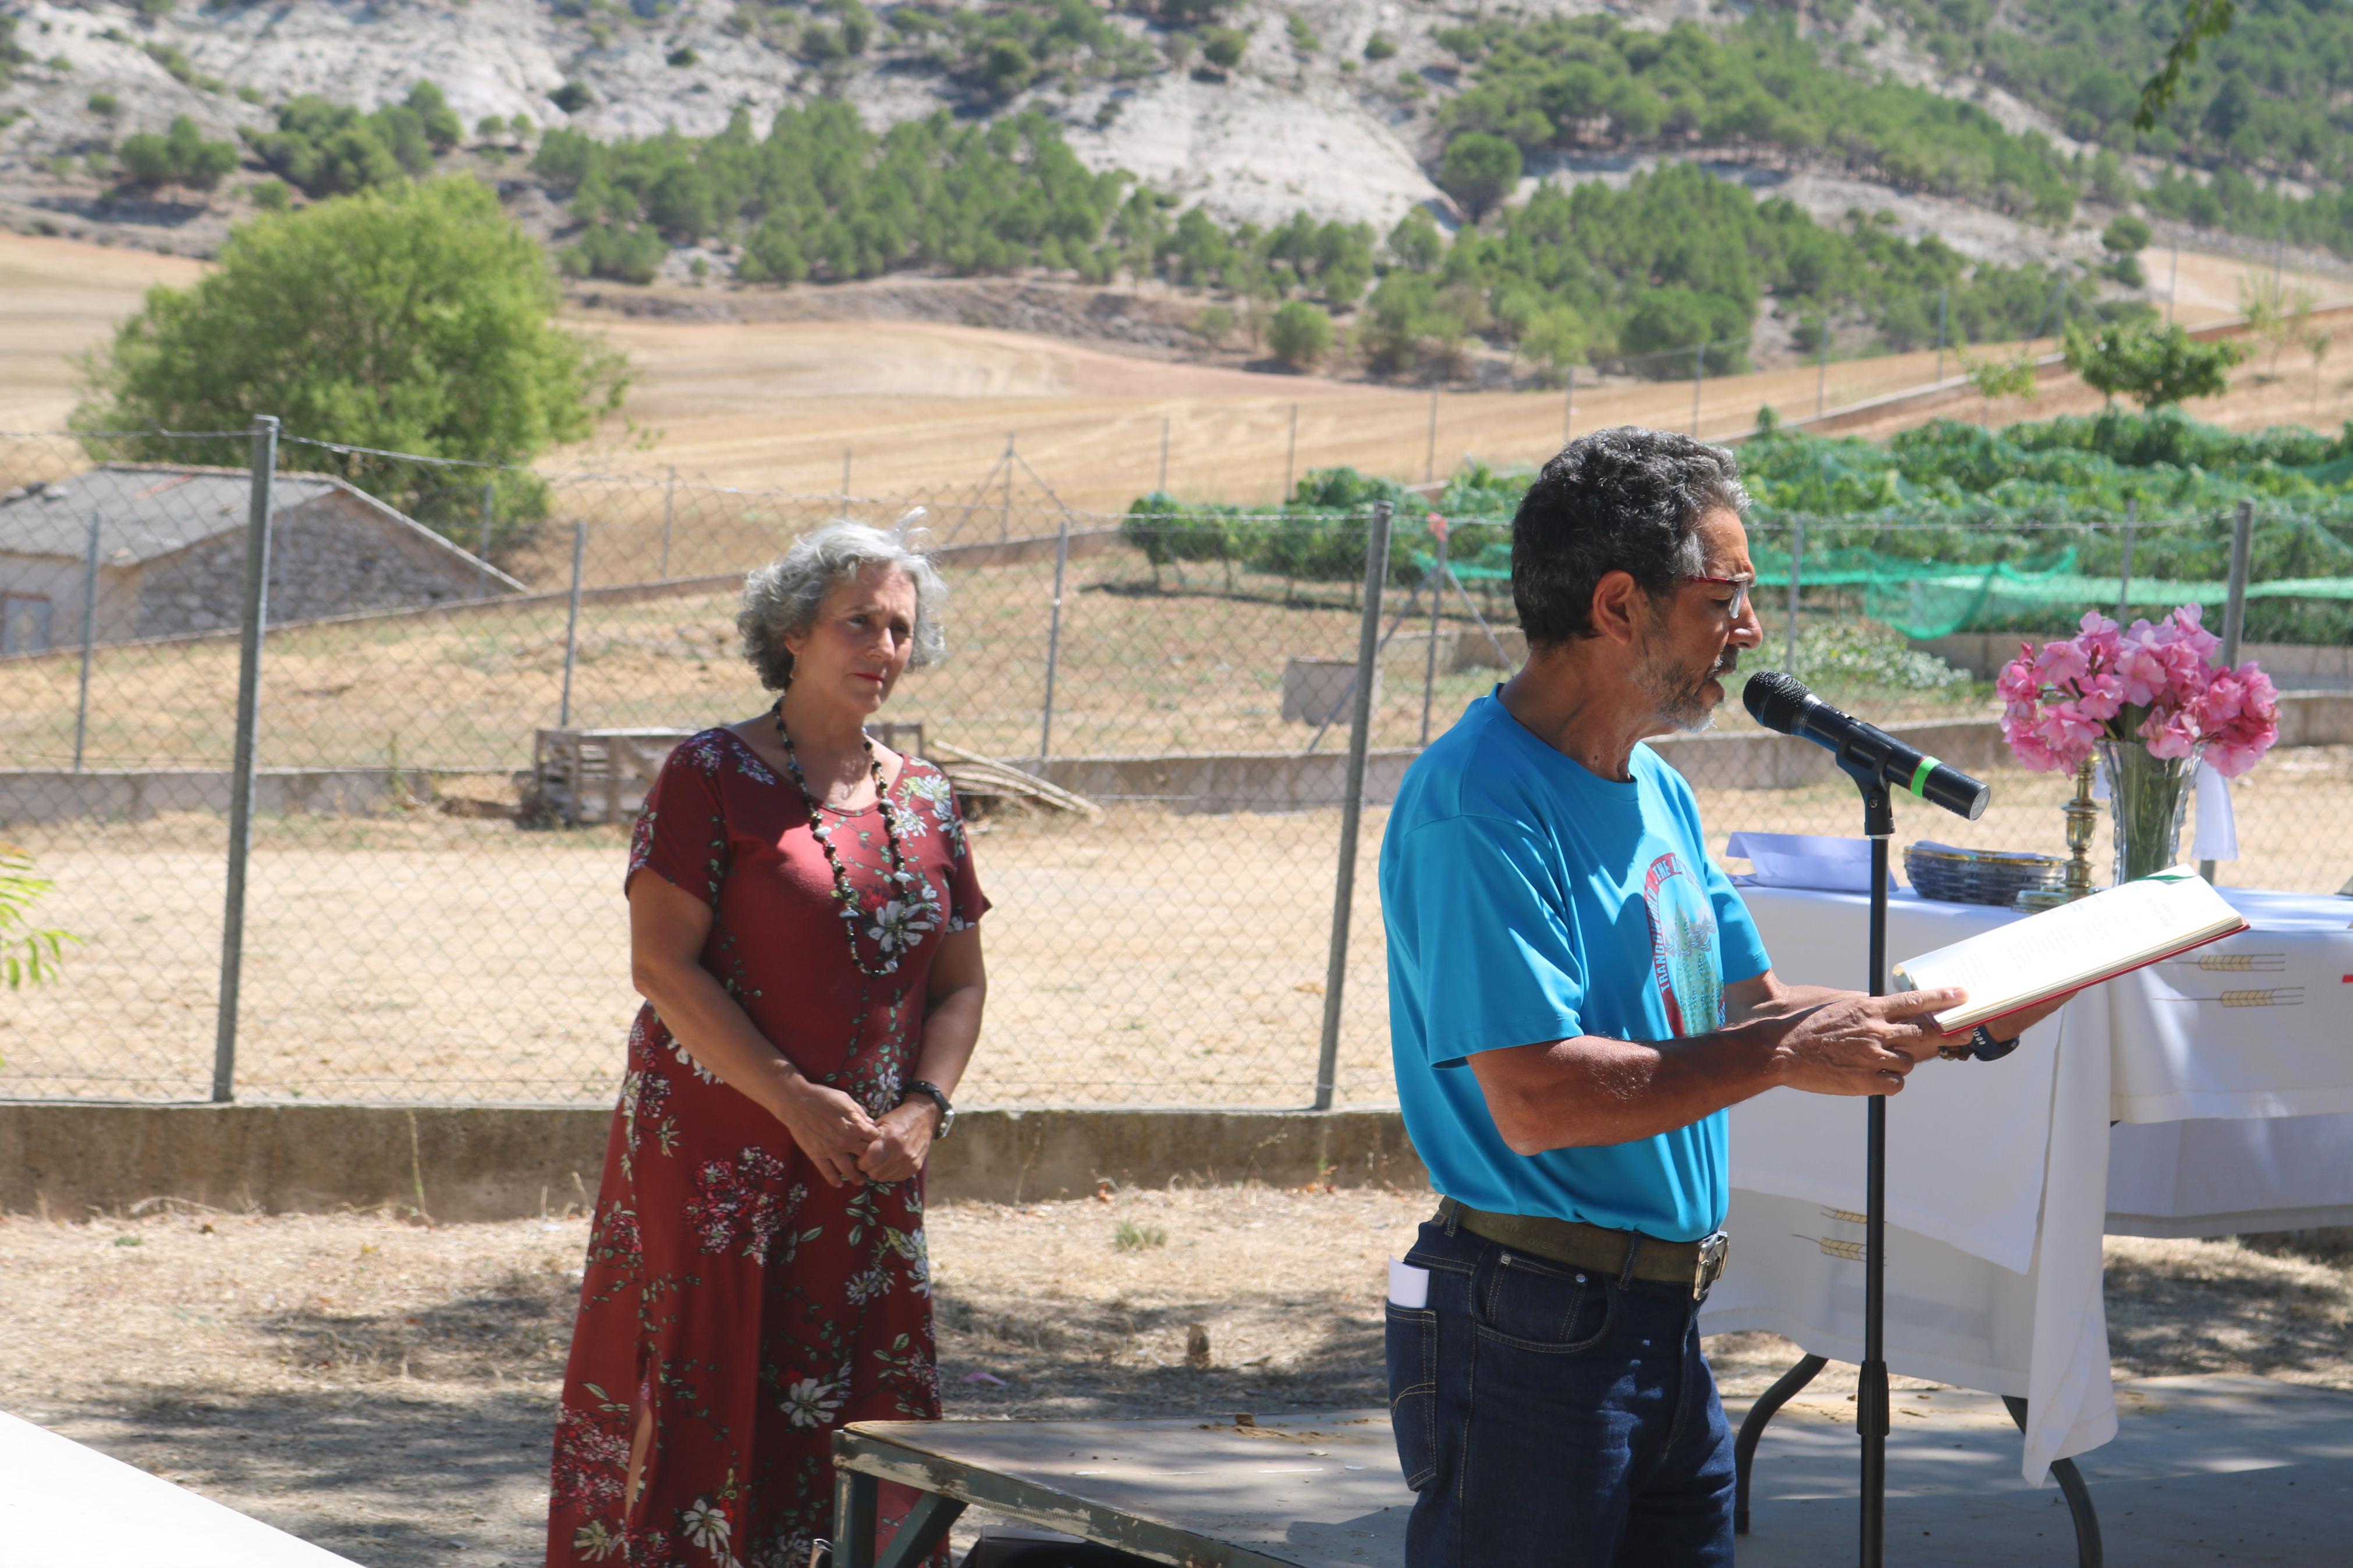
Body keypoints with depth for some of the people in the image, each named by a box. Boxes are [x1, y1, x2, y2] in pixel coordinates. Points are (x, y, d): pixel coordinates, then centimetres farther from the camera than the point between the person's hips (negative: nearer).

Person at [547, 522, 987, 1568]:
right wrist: (797, 1102, -16)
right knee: (699, 1395, -5)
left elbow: (960, 982, 15)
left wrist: (922, 1108, -4)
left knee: (869, 1417, 3)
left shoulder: (924, 802, 12)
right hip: (718, 1151, -5)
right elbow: (662, 965, -11)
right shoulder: (713, 777, -4)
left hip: (869, 1170, 5)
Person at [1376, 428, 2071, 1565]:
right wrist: (1783, 1059, -20)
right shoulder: (1476, 807, -18)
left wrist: (1938, 1021, 5)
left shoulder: (1655, 789, 15)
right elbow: (1536, 1100, -25)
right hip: (1531, 1332, -9)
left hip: (1664, 1329, 10)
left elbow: (1747, 1005, 20)